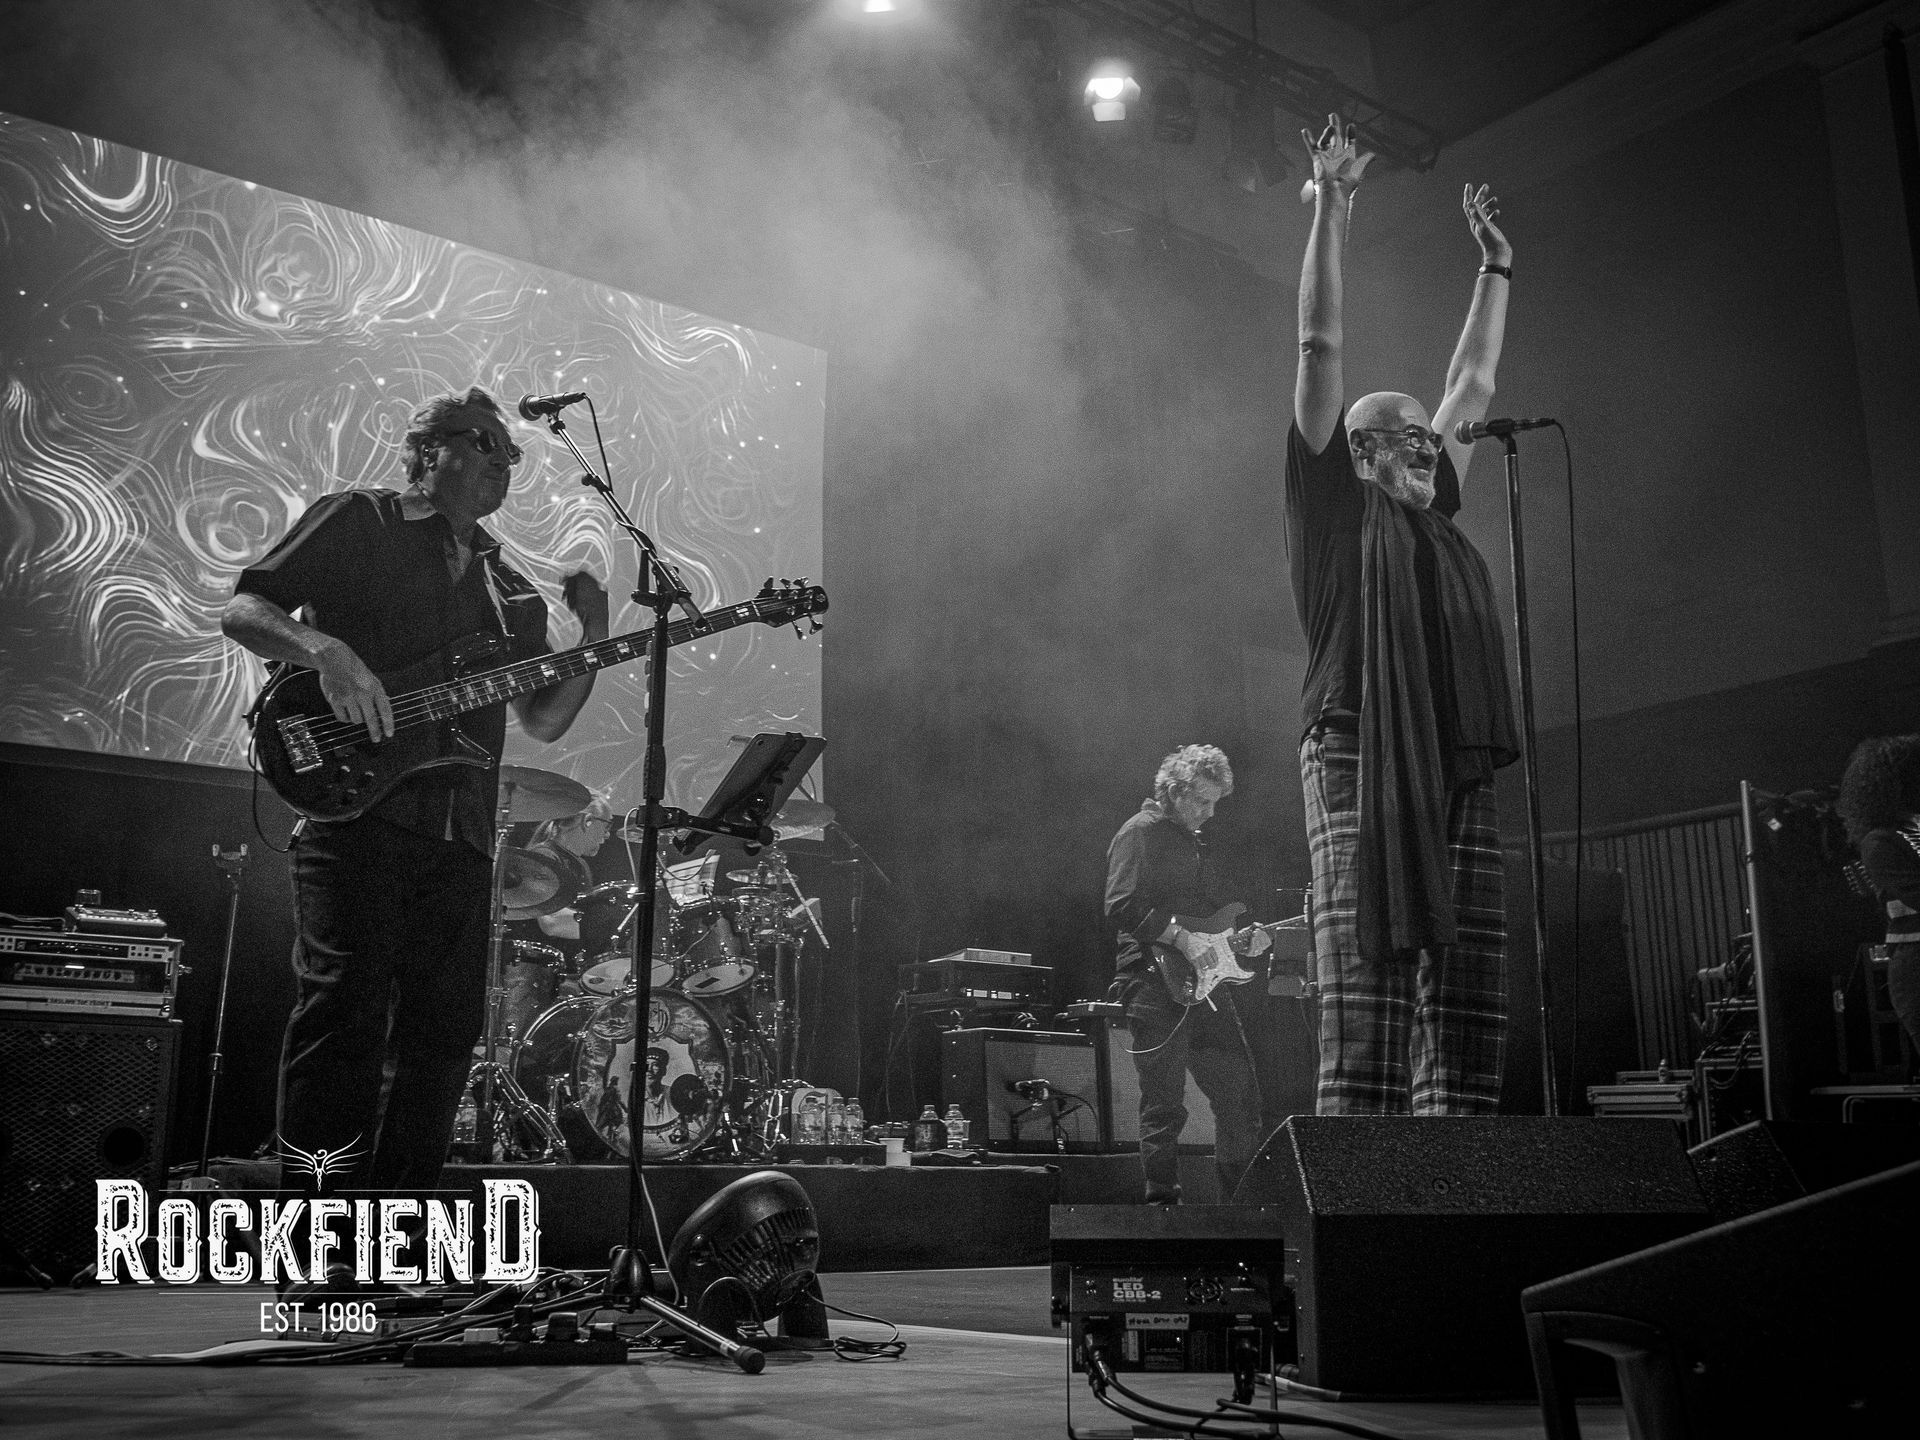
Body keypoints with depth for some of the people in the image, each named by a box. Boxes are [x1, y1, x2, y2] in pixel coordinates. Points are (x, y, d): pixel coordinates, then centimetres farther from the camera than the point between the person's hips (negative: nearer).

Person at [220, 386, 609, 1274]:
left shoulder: (505, 585, 23)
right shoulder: (355, 523, 8)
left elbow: (543, 721, 21)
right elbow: (241, 610, 0)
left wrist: (593, 638, 6)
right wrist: (325, 651, -19)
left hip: (460, 830, 6)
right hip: (356, 806, -6)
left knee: (443, 1033, 4)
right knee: (347, 1011, -14)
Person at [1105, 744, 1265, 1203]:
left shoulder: (1192, 840, 22)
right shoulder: (1141, 833, -6)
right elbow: (1121, 905, -19)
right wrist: (1181, 937, -21)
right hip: (1155, 982, -9)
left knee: (1240, 1095, 8)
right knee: (1164, 1107, -4)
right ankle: (1163, 1206, 6)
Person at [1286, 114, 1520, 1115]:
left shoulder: (1434, 517, 27)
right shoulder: (1337, 505, 10)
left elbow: (1472, 384, 37)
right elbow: (1321, 348, 8)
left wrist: (1494, 262, 43)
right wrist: (1330, 213, 9)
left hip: (1461, 777, 7)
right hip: (1360, 763, -7)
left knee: (1467, 1009, -1)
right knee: (1366, 1003, -11)